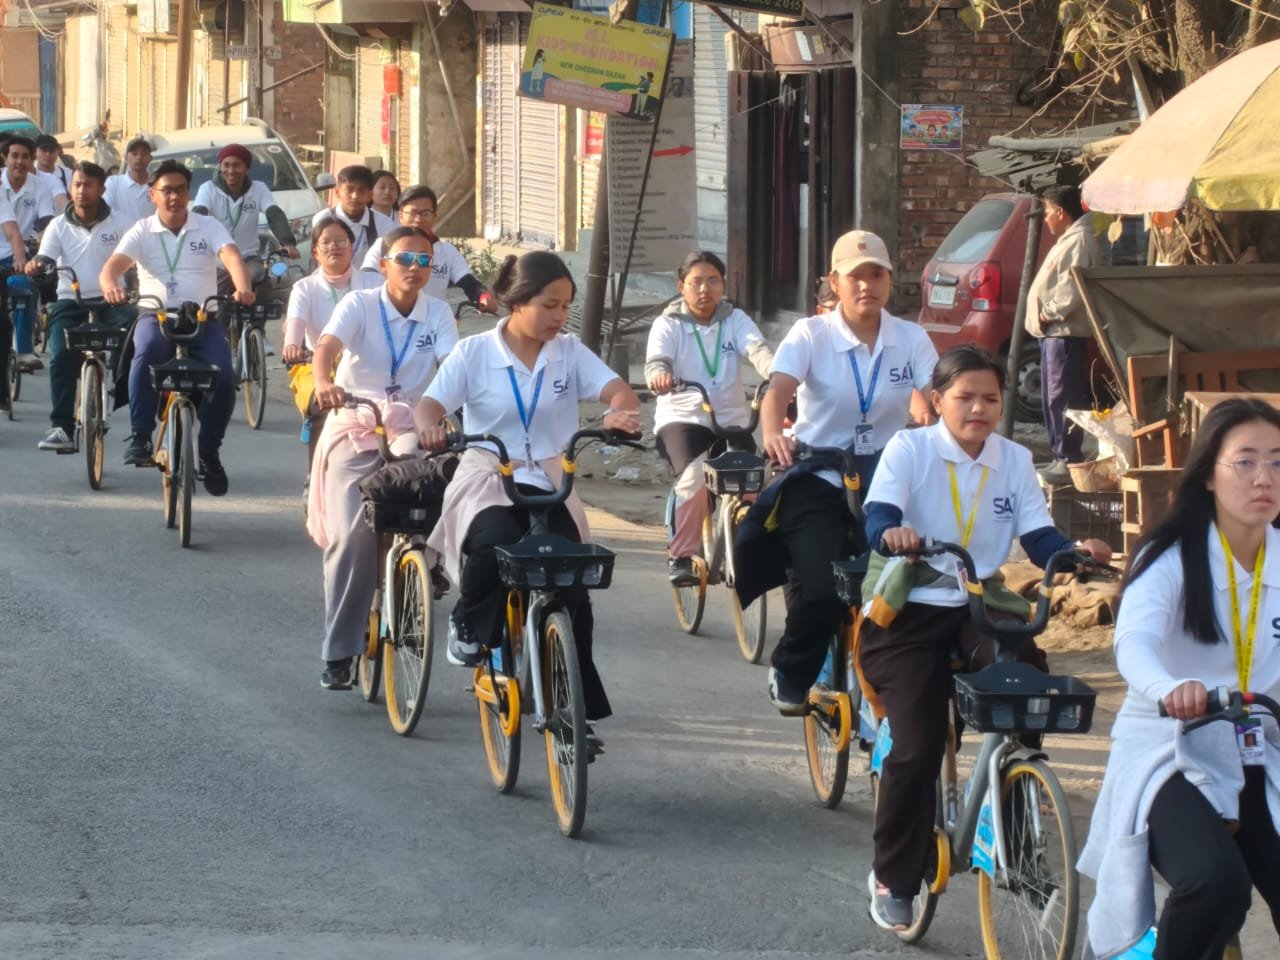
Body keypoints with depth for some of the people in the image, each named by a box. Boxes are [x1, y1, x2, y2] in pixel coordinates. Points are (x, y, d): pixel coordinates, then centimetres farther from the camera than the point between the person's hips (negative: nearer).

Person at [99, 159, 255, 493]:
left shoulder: (208, 227, 7)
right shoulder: (142, 232, 7)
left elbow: (232, 257, -11)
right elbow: (112, 266, -9)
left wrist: (243, 288, -35)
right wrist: (111, 286, -35)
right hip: (156, 315, -1)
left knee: (223, 379, -21)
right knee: (148, 351, -36)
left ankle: (208, 452, 2)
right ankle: (140, 437, -30)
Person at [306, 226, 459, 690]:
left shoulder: (438, 314, 3)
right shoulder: (359, 305, -4)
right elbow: (328, 345, -22)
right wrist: (323, 382, -44)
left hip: (410, 427, 2)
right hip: (354, 425, -1)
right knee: (351, 537, -14)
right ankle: (339, 653, -5)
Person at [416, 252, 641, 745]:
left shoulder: (569, 352, 5)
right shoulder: (475, 353, -1)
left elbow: (618, 390, -9)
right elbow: (432, 403, -10)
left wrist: (621, 412, -34)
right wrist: (430, 426, -35)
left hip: (548, 485, 3)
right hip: (487, 479, -3)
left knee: (572, 593, -10)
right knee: (497, 541, -37)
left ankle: (576, 712, 3)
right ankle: (470, 624, -8)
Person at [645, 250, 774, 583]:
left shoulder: (735, 320, 5)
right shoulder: (669, 324, 0)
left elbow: (757, 349, -15)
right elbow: (656, 359, -19)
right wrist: (659, 375, -45)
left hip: (731, 421, 3)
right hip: (682, 419, -3)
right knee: (694, 477, -30)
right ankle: (680, 556, -13)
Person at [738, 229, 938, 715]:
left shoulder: (910, 340, 2)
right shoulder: (812, 335, -5)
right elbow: (779, 389, -21)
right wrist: (772, 433, -43)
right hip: (818, 481, -3)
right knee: (822, 592, -19)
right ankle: (790, 676, 9)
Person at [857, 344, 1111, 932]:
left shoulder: (1014, 460, 5)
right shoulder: (909, 449, -7)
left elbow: (1038, 538, -4)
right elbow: (877, 516, -23)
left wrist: (1077, 552, -26)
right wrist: (893, 533, -47)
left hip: (982, 604, 3)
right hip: (909, 608, -3)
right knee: (917, 747, -14)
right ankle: (893, 879, 5)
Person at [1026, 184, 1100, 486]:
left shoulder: (1079, 240, -14)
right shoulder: (1068, 240, 22)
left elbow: (1072, 289, -23)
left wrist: (1050, 313, -15)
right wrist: (1047, 316, 15)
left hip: (1065, 333, -12)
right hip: (1054, 333, 12)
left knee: (1062, 398, -12)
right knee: (1052, 398, 14)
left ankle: (1068, 459, -12)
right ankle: (1061, 458, 19)